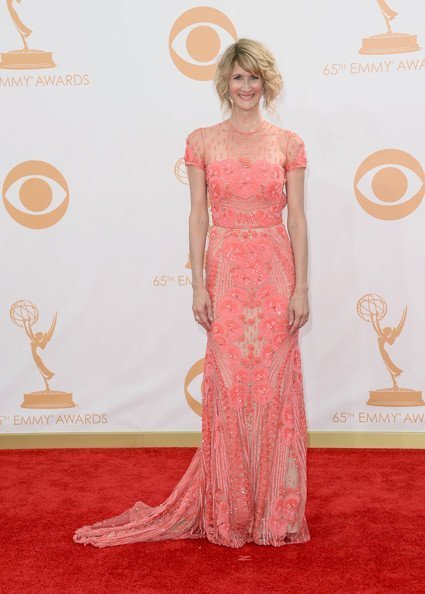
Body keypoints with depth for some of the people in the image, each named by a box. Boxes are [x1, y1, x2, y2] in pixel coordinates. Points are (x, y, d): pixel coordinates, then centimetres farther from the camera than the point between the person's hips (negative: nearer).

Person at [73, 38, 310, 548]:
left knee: (274, 387, 3)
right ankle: (230, 509, 18)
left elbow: (296, 218, 2)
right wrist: (199, 285, -4)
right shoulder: (202, 141, 4)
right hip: (225, 272, 0)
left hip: (275, 274, 0)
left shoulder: (287, 143, 4)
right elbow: (198, 216, 2)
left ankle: (274, 510, 18)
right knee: (228, 388, 3)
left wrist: (301, 286, -4)